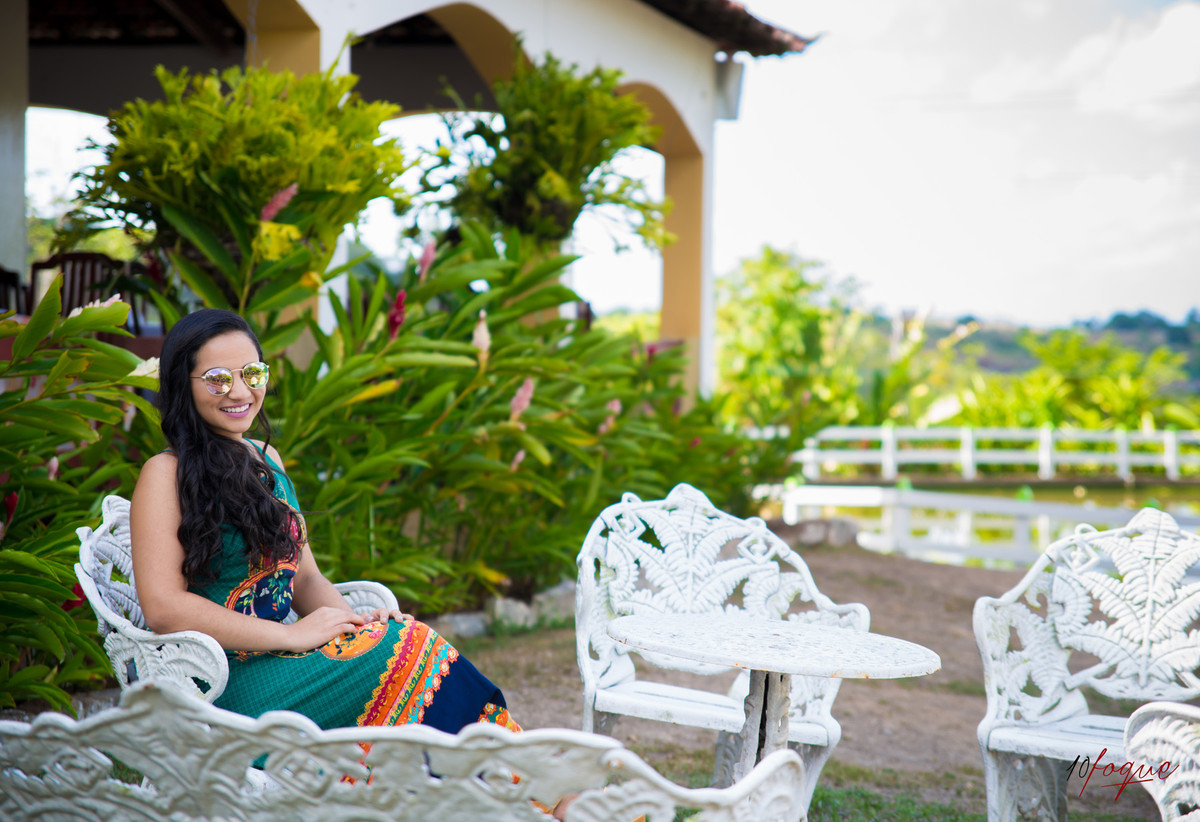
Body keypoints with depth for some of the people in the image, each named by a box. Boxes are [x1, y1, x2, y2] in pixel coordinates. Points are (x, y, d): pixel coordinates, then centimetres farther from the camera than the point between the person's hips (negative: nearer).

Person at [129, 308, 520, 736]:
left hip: (274, 659, 7)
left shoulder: (266, 460, 18)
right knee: (403, 650, -24)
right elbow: (163, 609, -15)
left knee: (405, 641, -22)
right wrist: (293, 635, -16)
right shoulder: (166, 473, -6)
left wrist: (354, 621, -3)